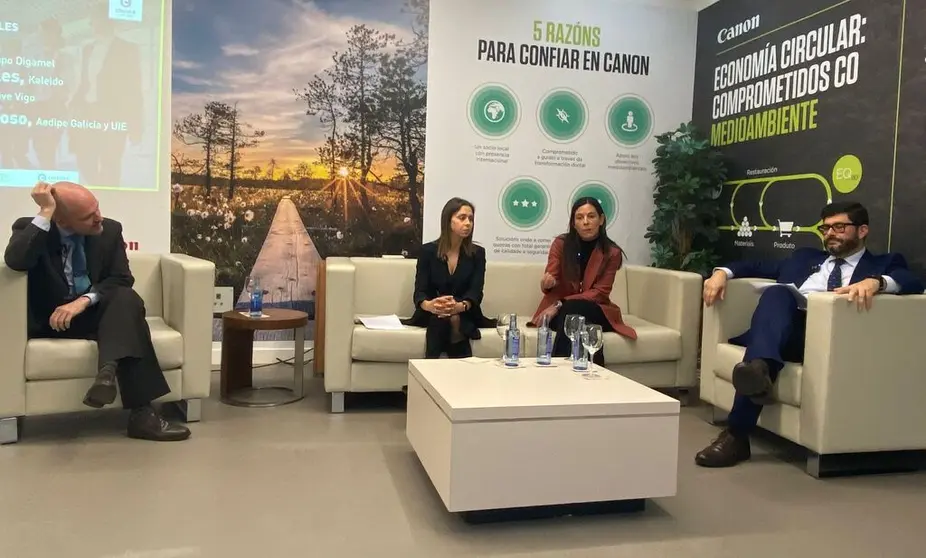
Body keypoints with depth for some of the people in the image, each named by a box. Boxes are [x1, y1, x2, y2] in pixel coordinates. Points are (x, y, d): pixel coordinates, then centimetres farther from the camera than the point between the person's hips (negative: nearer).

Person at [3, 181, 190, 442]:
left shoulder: (110, 230, -1)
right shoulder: (29, 227, -7)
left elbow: (122, 280, -6)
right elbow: (16, 262, -28)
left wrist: (83, 301, -24)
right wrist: (45, 213, -29)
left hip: (96, 312, 3)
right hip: (51, 320, -3)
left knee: (127, 299, -32)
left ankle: (109, 370, -51)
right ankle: (141, 412, -41)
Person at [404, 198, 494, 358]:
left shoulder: (477, 253, 2)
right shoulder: (428, 250, 0)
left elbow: (476, 292, -9)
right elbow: (419, 291, -7)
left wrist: (460, 307, -35)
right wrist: (428, 305, -34)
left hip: (465, 316, 1)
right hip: (433, 315, 0)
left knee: (456, 319, -33)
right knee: (440, 319, -34)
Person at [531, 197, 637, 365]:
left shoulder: (612, 252, -5)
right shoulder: (561, 243, -3)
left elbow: (599, 292, -10)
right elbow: (549, 281, -7)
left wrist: (561, 304, -22)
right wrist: (548, 283, -35)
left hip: (595, 311, 0)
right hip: (560, 311, 0)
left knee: (573, 310, -35)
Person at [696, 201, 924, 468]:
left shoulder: (884, 263, 22)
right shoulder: (805, 257, 35)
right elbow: (759, 267, 31)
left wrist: (876, 282, -23)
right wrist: (723, 272, 9)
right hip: (782, 330, 4)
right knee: (776, 293, -30)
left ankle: (737, 434, -45)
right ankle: (759, 368, -56)